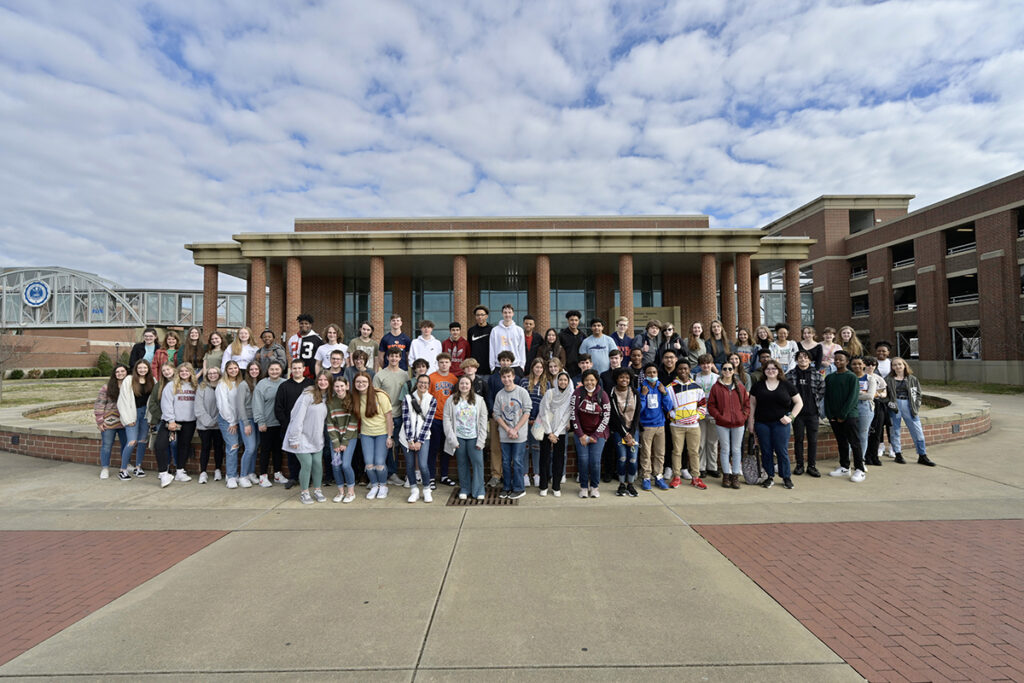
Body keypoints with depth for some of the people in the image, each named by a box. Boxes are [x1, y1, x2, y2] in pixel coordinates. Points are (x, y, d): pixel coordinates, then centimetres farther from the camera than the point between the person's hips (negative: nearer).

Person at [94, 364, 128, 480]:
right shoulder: (107, 387, -3)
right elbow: (99, 403, -4)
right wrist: (100, 420, -9)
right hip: (109, 422, -2)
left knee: (126, 444, 12)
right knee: (107, 445, 3)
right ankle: (104, 469, 14)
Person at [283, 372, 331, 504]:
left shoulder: (328, 398, 4)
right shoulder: (308, 395, -17)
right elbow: (298, 417, -18)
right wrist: (294, 438, -18)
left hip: (317, 438, 6)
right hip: (303, 437, -5)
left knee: (318, 463, 4)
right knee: (307, 464, -5)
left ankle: (317, 490, 22)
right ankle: (304, 492, 16)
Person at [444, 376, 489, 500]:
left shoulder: (479, 400, 1)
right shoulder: (451, 400, 1)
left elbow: (483, 420, 0)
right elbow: (447, 420, -1)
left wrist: (481, 440, -6)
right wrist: (452, 439, -7)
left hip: (474, 437, 0)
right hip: (459, 437, 1)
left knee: (478, 462, -5)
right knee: (462, 464, 8)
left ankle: (478, 490, 8)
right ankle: (464, 489, 23)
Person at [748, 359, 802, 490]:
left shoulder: (787, 386, 3)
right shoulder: (758, 386, 6)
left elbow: (799, 402, 8)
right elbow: (752, 404, 7)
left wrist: (791, 416, -2)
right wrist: (750, 422, 3)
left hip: (780, 423, -1)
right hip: (762, 424, 1)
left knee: (782, 451, 0)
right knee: (766, 451, 5)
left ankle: (787, 477, 16)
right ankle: (770, 477, 17)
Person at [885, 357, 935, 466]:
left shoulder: (912, 379, 9)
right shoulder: (888, 380, 5)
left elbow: (918, 394, 9)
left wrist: (916, 408, 1)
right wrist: (889, 404, -7)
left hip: (908, 405, 1)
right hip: (894, 406, -1)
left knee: (917, 431, 0)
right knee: (896, 431, 4)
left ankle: (922, 456, 9)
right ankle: (898, 454, 14)